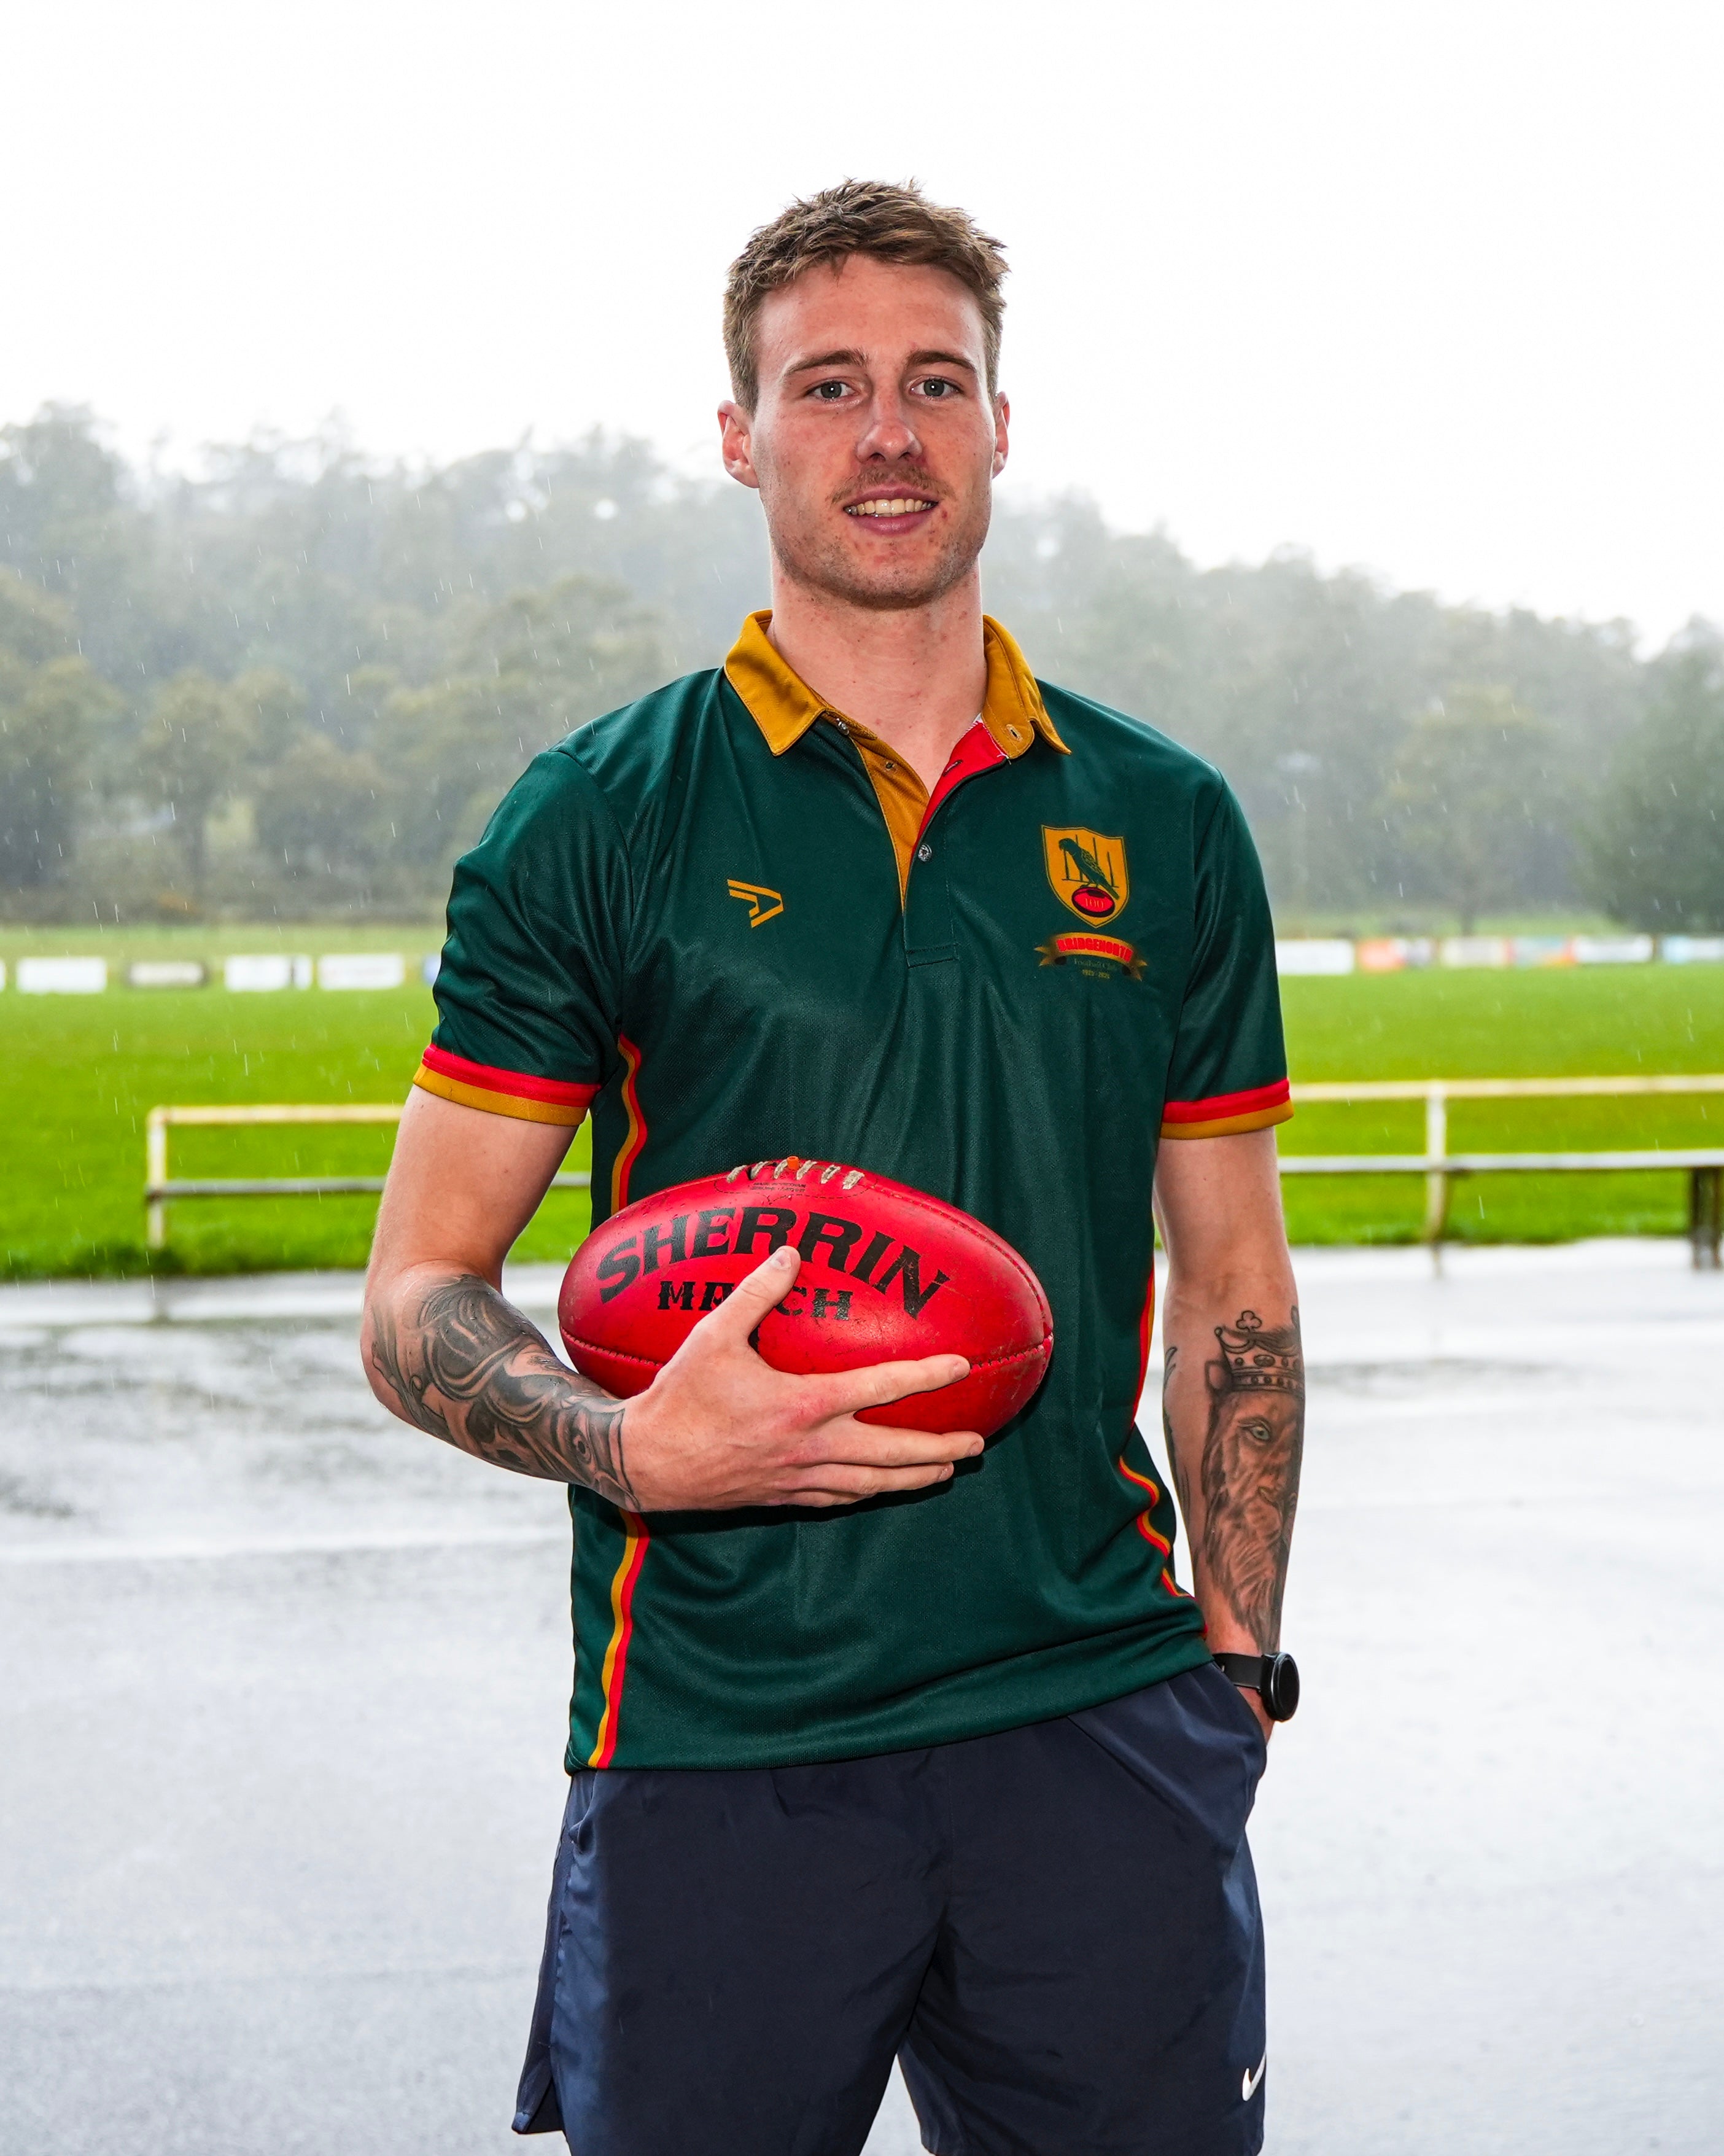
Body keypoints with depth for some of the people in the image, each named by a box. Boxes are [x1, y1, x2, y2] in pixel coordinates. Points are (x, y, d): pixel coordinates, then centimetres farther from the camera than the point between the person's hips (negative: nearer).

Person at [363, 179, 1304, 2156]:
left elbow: (1233, 1289, 14)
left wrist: (1232, 1671, 7)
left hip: (1100, 1725, 2)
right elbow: (417, 1304, 0)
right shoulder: (594, 823, 0)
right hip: (718, 1751, -2)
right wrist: (633, 1449, -20)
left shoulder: (1164, 826, 9)